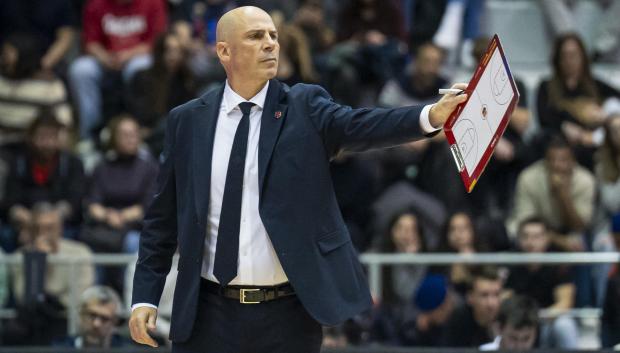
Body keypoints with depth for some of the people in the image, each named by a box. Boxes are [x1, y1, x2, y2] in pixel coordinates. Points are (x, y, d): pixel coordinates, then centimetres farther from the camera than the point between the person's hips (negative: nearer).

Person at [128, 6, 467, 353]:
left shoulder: (305, 106, 1)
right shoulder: (188, 120, 5)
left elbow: (358, 126, -18)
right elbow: (164, 216, 9)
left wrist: (433, 115, -36)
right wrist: (146, 296, 2)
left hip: (289, 314, -1)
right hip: (210, 312, 1)